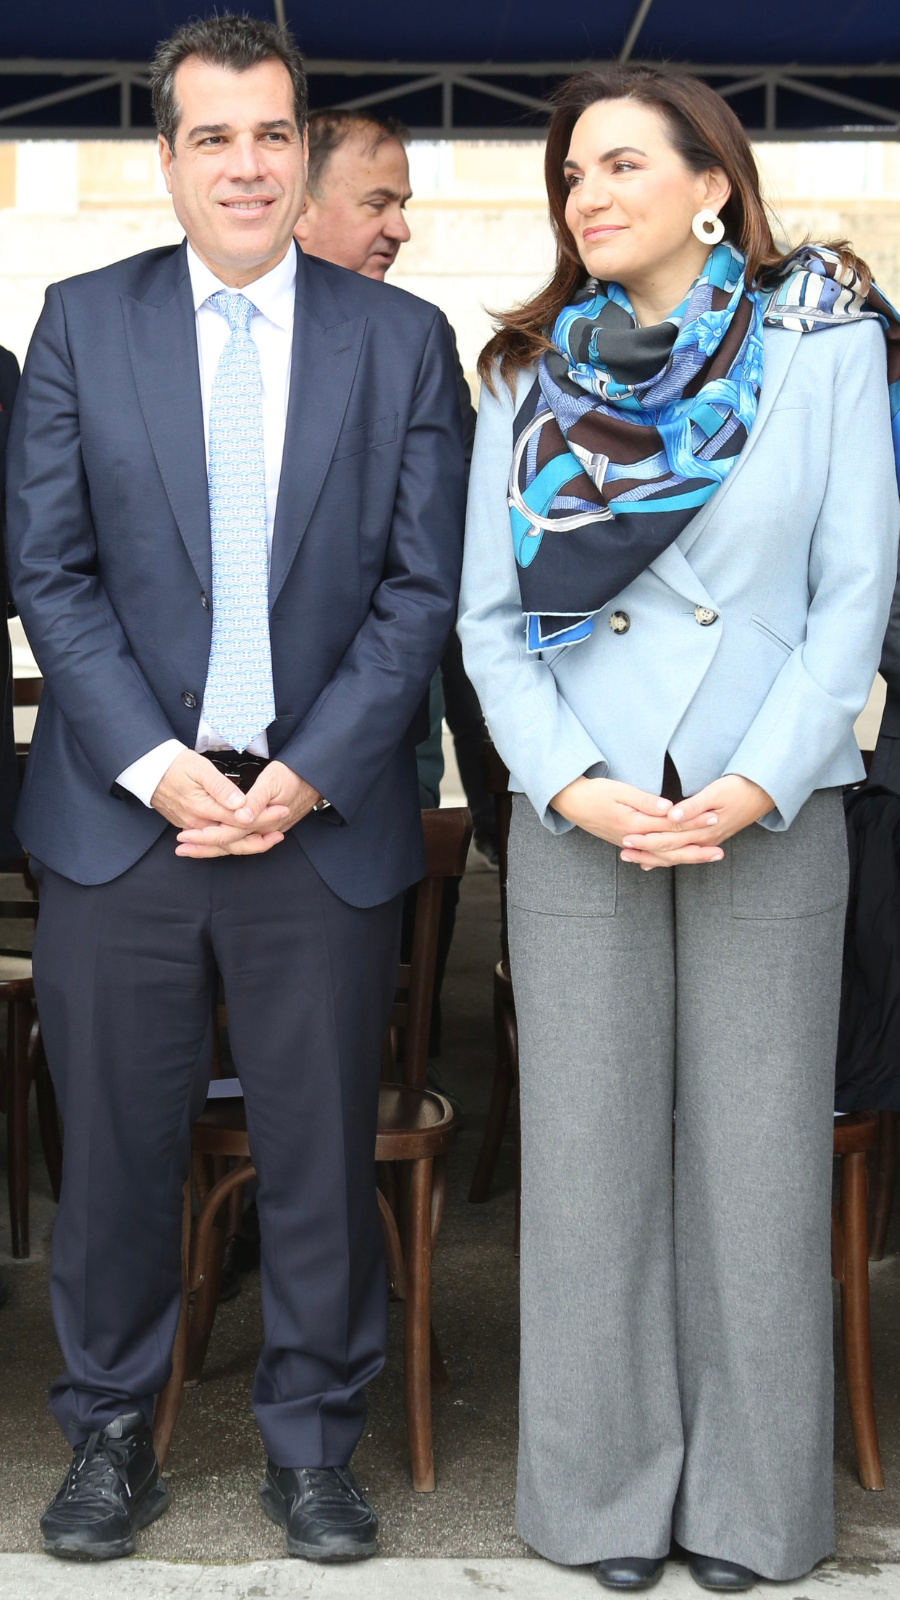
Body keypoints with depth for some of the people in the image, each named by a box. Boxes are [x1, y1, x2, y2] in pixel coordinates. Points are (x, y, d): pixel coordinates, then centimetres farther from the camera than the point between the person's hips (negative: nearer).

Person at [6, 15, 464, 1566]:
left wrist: (302, 779, -8)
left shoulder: (401, 339, 6)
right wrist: (157, 767, -9)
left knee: (321, 1151, 7)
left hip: (325, 817, 0)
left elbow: (422, 585, 1)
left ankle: (313, 1447, 24)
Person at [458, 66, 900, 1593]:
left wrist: (756, 789, -12)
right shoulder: (530, 377, 7)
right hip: (578, 820, 2)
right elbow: (489, 617, 5)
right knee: (591, 1156, 5)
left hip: (772, 818, -1)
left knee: (759, 1154, 4)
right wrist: (574, 786, -10)